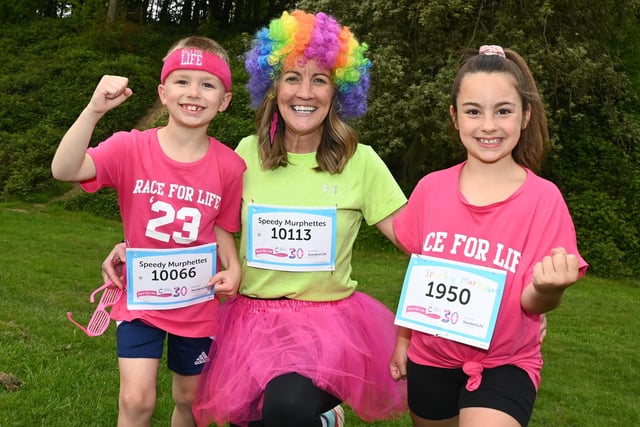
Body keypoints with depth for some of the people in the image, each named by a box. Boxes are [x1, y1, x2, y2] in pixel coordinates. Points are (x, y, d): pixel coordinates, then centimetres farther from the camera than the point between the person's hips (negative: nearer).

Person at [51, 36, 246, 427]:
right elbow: (64, 169, -28)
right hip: (141, 298, -1)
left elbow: (223, 229, 0)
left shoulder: (229, 165, -10)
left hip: (199, 303, 2)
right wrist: (94, 110, -39)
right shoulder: (131, 148, -14)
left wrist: (234, 268, -18)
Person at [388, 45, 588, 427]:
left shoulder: (543, 199, -14)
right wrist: (402, 340, 11)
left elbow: (532, 303, -13)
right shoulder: (430, 189, -7)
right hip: (430, 359, 3)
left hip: (505, 364, -3)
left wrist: (548, 289, -34)